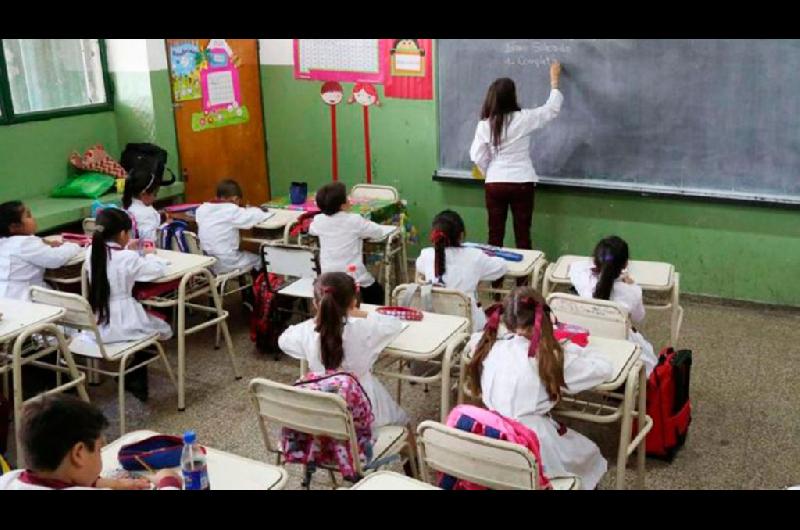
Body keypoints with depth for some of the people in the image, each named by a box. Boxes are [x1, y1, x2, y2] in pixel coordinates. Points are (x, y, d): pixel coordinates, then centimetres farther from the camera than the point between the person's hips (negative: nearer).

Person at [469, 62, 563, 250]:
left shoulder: (484, 124, -4)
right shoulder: (523, 118, -9)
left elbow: (478, 157, -2)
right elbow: (552, 108, 5)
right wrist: (554, 79, 18)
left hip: (495, 184, 2)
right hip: (521, 183, -1)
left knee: (495, 234, 9)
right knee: (522, 234, 7)